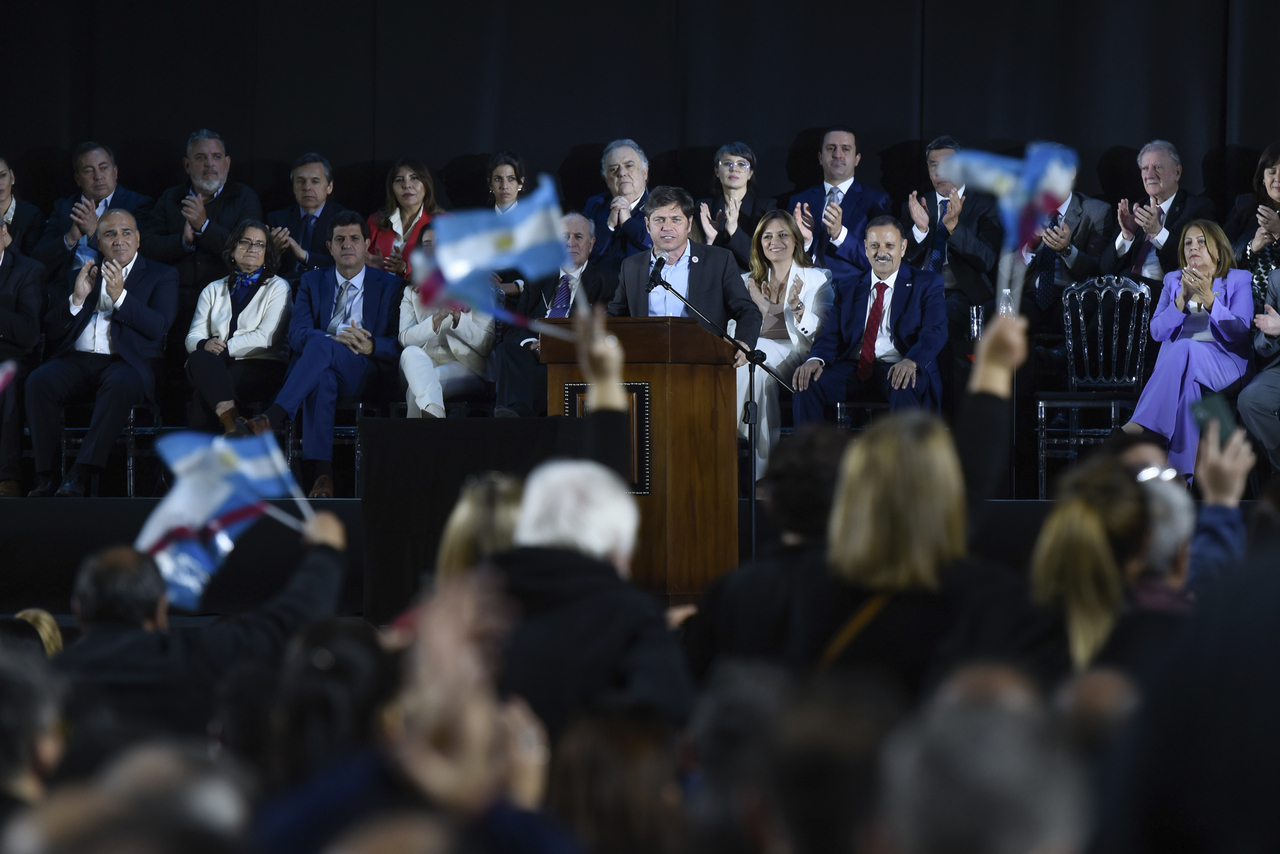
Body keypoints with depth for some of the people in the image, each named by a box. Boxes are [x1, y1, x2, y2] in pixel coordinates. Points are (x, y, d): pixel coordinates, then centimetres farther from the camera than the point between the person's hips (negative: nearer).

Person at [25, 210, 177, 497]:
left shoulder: (162, 276, 14)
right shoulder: (80, 274, 22)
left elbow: (158, 328, -3)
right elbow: (52, 331, 14)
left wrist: (120, 296, -12)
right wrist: (76, 299, -3)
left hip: (126, 362, -3)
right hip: (77, 361, 3)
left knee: (121, 385, -39)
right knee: (39, 381, -29)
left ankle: (81, 474, -40)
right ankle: (47, 476, -29)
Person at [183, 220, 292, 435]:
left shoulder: (278, 287, 13)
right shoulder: (213, 290, 25)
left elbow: (265, 337, -3)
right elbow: (193, 337, 13)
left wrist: (224, 348, -11)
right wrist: (205, 345, -12)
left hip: (262, 365, -3)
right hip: (216, 368, 3)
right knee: (199, 358, -35)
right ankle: (231, 423, -44)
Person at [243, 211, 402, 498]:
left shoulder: (390, 287, 14)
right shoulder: (313, 282, 19)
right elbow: (297, 335, 3)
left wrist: (371, 346, -18)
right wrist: (336, 339, -17)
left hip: (365, 371, -1)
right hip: (320, 367, 1)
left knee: (320, 346, -35)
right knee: (321, 378, -40)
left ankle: (272, 417, -49)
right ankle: (320, 472, -50)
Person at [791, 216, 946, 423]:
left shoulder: (926, 284, 9)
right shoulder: (848, 286, 19)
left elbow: (935, 332, -6)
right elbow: (831, 333, 10)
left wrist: (911, 362, -29)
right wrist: (816, 359, -15)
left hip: (896, 368, -3)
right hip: (854, 368, 3)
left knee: (903, 387, -39)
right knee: (806, 383, -23)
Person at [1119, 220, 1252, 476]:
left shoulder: (1239, 281, 9)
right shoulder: (1174, 281, 20)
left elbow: (1239, 333, -6)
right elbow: (1158, 331, 6)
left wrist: (1208, 299, -17)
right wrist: (1183, 299, -10)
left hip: (1223, 363, -2)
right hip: (1179, 362, 2)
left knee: (1184, 349, -38)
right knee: (1186, 381, -38)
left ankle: (1138, 426, -47)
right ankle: (1181, 472, -48)